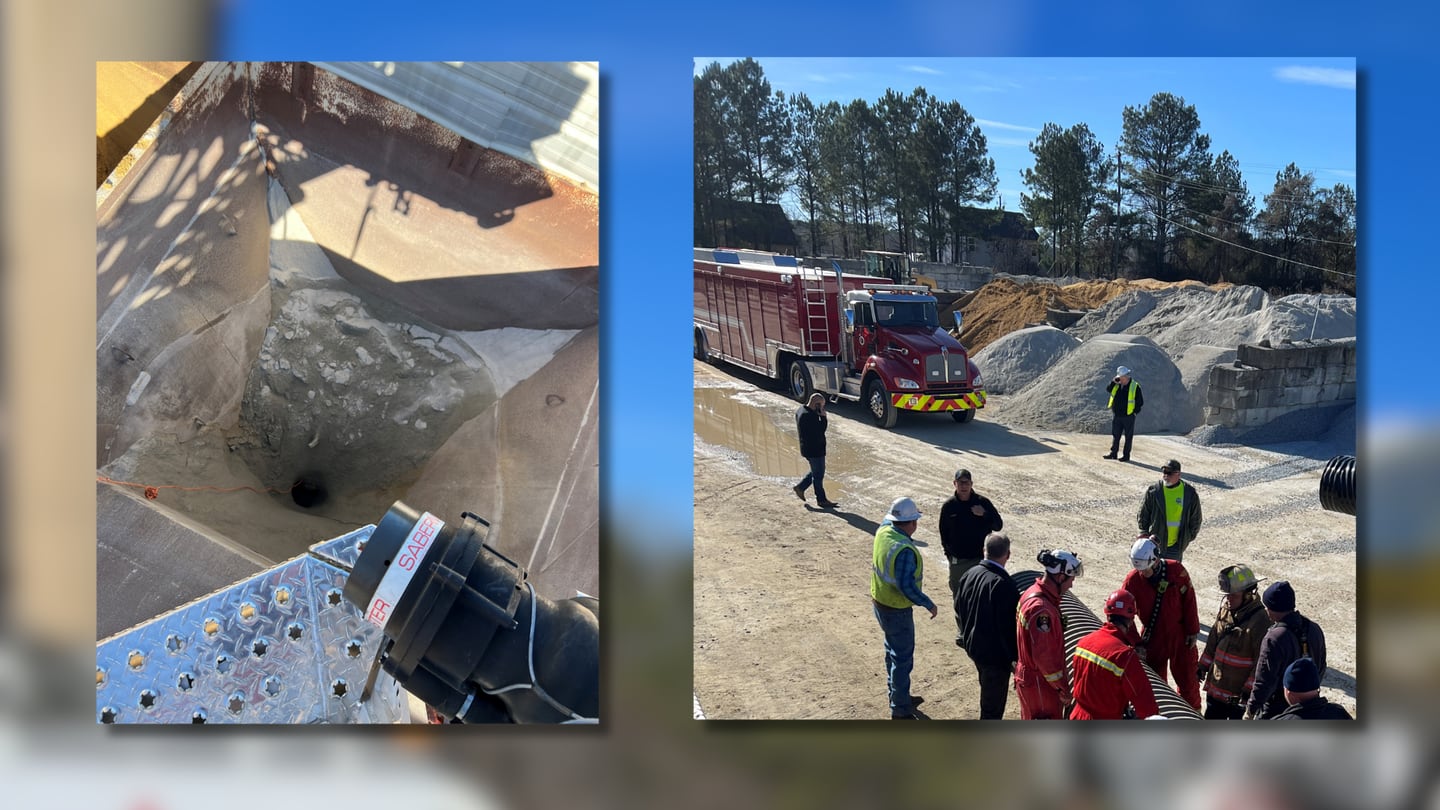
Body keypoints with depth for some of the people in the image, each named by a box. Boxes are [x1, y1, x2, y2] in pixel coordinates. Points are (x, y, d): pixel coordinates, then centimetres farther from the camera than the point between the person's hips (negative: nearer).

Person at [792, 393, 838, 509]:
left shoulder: (800, 410, 4)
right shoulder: (809, 416, -28)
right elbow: (821, 429, -28)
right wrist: (823, 416, -20)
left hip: (808, 448, 10)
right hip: (815, 450, -10)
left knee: (816, 472, 24)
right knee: (818, 475, 4)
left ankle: (800, 487, 29)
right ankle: (821, 499, 15)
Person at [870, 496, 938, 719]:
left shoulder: (883, 531, -8)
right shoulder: (904, 550, -33)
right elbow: (907, 586, -31)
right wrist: (928, 605, -20)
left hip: (880, 601, 9)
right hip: (896, 611, -9)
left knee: (893, 650, 25)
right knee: (903, 658, 3)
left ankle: (898, 695, 41)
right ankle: (900, 710, 12)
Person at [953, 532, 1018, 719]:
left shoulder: (969, 574, -3)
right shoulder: (1003, 585, -28)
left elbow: (958, 611, 9)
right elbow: (1008, 627, -24)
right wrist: (1015, 658, -13)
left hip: (973, 646, 9)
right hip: (996, 654, -9)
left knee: (988, 694, 28)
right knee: (993, 704, 5)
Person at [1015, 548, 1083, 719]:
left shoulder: (1032, 593, 4)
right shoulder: (1041, 609, -29)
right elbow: (1044, 656, -27)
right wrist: (1062, 688, -16)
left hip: (1026, 674, 10)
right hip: (1040, 684, -10)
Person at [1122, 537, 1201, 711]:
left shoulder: (1176, 570, -16)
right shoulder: (1133, 580, -15)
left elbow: (1189, 599, -5)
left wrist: (1193, 630, -3)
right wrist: (1136, 644, -10)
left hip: (1180, 634, 0)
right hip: (1152, 637, 1)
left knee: (1187, 677, 9)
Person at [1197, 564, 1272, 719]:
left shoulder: (1260, 621, -21)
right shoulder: (1225, 611, 2)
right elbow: (1212, 643, 16)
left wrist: (1249, 689, -20)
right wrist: (1202, 667, 18)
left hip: (1239, 693, -7)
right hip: (1216, 687, 7)